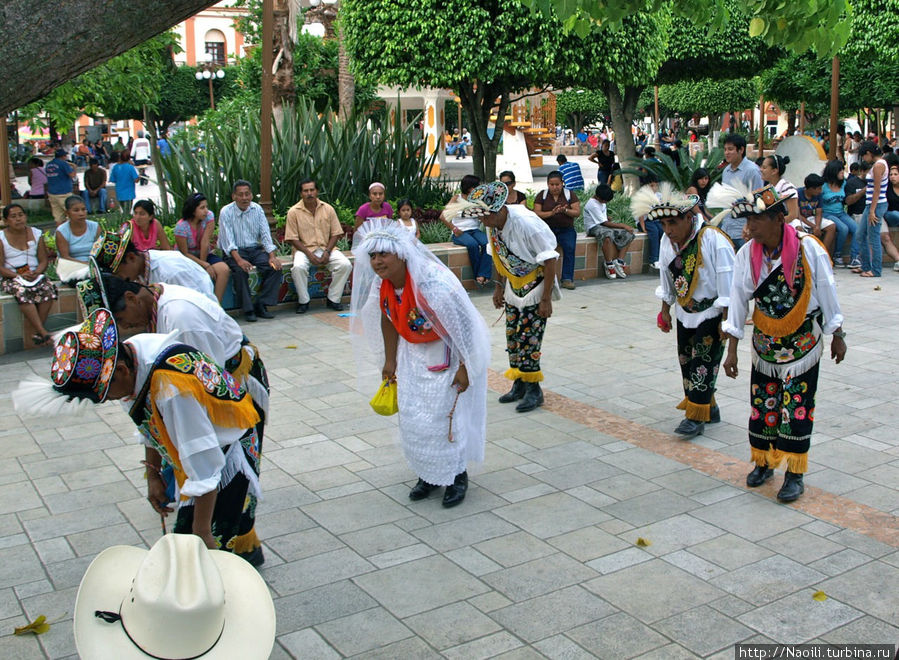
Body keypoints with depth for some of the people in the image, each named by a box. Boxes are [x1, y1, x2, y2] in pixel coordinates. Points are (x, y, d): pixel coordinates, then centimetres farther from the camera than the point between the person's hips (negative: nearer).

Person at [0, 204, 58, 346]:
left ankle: (38, 332, -24)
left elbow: (44, 260, 7)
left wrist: (36, 273, -15)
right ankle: (43, 332, -38)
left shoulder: (36, 234, 10)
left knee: (48, 288, -29)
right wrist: (19, 276, -21)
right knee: (21, 291, -35)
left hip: (35, 275, 3)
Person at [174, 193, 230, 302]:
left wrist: (203, 262, -16)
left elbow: (205, 242, -14)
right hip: (186, 259, -4)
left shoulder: (209, 216, -12)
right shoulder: (181, 227, -20)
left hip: (205, 255, 4)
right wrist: (205, 265, -24)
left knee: (224, 269, -24)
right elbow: (185, 253, -17)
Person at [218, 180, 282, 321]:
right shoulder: (226, 212, -7)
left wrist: (272, 256, -15)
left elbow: (265, 235, 1)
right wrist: (239, 259, -32)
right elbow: (228, 240, -16)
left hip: (255, 249, 4)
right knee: (240, 270, -34)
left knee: (275, 267, -21)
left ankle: (261, 305, -15)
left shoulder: (257, 209, 5)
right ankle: (248, 309, -22)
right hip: (234, 252, -4)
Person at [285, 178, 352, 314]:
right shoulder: (294, 212, -2)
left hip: (326, 248, 2)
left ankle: (333, 299, -8)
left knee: (345, 265, -23)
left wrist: (327, 252, -12)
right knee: (298, 267, -34)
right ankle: (303, 301, -13)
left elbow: (335, 234, 5)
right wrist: (309, 254, -17)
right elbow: (292, 239, -5)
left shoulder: (328, 209, 5)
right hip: (304, 248, -2)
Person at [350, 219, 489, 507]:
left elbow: (462, 327, -27)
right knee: (411, 415, 9)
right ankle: (428, 475, 28)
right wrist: (390, 361, 12)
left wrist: (464, 369, -22)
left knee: (443, 415, -5)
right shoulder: (381, 285, -12)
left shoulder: (433, 284, -34)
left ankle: (456, 477, 16)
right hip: (413, 352, 7)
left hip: (445, 354, -7)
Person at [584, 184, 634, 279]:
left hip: (604, 226, 9)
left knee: (628, 234, -9)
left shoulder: (601, 200, 11)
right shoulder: (592, 204, -18)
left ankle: (619, 263, -15)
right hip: (593, 227, -9)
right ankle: (609, 266, -33)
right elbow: (605, 223, -19)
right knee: (608, 235, -43)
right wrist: (623, 226, -16)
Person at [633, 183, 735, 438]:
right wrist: (665, 310, 14)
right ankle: (709, 409, 26)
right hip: (685, 312, 7)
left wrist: (726, 319, -18)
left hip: (711, 313, -7)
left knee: (704, 362, -6)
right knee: (686, 360, 11)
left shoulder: (714, 240, -23)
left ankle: (696, 417, 0)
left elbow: (727, 283, -19)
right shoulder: (667, 241, -4)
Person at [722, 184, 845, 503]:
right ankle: (763, 463, 27)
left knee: (797, 407, -2)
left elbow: (827, 294, -5)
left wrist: (837, 337, 1)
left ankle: (795, 474, 9)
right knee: (762, 404, 9)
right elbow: (738, 301, -4)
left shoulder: (809, 249, -16)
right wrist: (732, 350, -4)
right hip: (765, 342, 3)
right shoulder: (746, 255, -8)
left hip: (803, 341, -3)